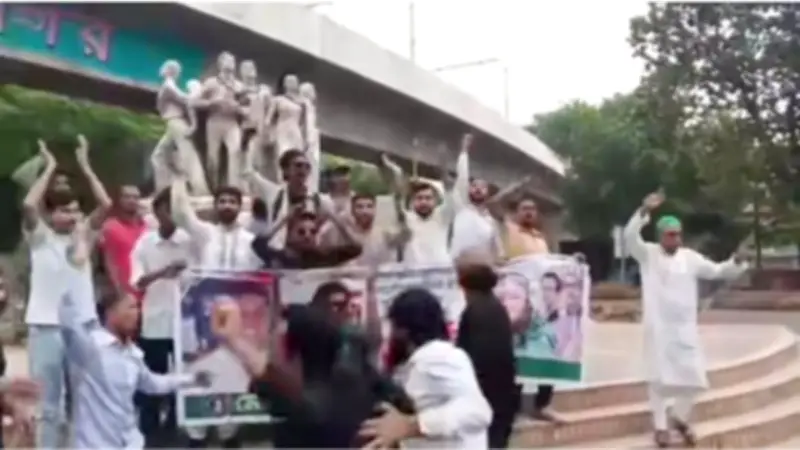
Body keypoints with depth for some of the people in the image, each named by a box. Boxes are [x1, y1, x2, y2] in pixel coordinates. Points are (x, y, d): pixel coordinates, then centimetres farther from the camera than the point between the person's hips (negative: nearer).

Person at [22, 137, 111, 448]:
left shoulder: (84, 233, 4)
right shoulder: (39, 236, -3)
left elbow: (106, 204, -9)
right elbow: (28, 205, -21)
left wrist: (85, 166, -8)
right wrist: (49, 168, -14)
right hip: (46, 327, -3)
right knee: (47, 402, 7)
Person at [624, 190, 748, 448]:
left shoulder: (690, 257, 5)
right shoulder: (648, 254, -4)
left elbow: (717, 271, 10)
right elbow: (630, 237, -20)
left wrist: (736, 263, -10)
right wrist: (644, 211, -34)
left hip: (685, 327, 3)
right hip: (658, 327, -3)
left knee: (693, 377, 4)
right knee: (659, 377, 3)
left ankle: (680, 419, 28)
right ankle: (660, 426, 17)